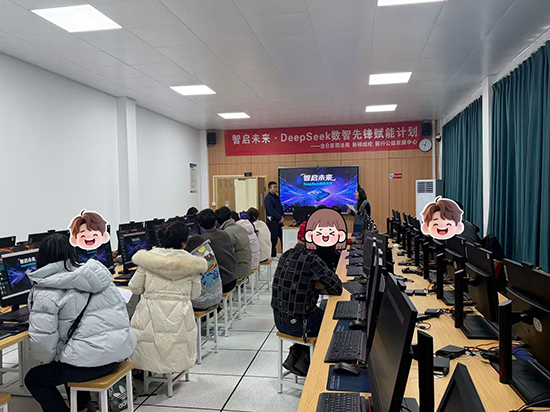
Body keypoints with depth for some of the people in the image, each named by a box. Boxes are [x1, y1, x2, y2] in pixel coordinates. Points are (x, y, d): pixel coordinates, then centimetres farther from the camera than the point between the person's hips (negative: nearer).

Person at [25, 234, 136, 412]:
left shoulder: (46, 292, -10)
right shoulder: (97, 272, 8)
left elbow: (42, 337, -15)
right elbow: (121, 311, 13)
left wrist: (48, 360, 5)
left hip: (91, 360, -7)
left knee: (33, 379, 19)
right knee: (66, 364, 35)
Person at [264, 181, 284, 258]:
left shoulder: (277, 197, 16)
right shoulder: (268, 198, -10)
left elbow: (281, 208, 17)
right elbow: (271, 210, -18)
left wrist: (283, 217, -1)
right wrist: (280, 218, -18)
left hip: (279, 221, 8)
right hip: (272, 222, -8)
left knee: (283, 237, 9)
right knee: (273, 239, -2)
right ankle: (273, 255, 7)